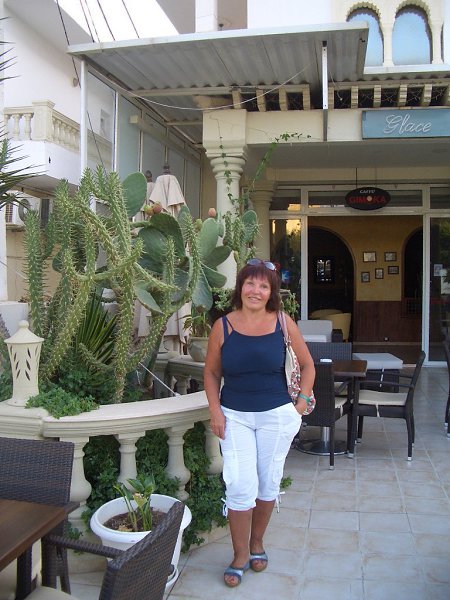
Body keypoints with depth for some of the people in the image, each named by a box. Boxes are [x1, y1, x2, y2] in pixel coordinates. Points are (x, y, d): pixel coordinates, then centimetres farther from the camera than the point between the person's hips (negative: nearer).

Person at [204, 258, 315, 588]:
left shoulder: (283, 324, -5)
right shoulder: (223, 326, -5)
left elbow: (307, 365, 7)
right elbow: (211, 372, 4)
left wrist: (303, 400, 0)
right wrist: (215, 411, -5)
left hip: (277, 416, 1)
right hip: (235, 417, 0)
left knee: (268, 483, 13)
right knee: (240, 485, -3)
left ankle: (257, 542, 36)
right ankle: (240, 555, 18)